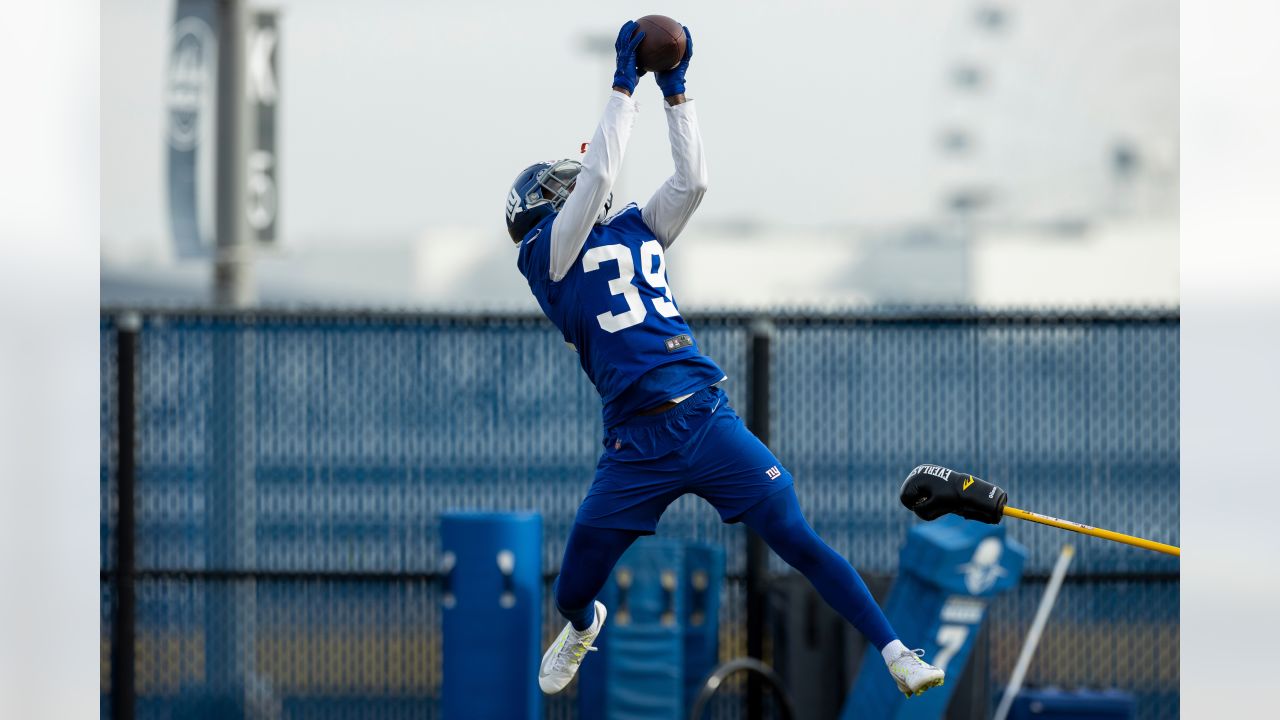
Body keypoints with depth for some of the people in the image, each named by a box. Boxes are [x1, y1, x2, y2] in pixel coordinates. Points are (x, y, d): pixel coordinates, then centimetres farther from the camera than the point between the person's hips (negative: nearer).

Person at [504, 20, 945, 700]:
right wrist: (624, 85, -2)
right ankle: (583, 626, 42)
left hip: (708, 420, 3)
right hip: (634, 449, -3)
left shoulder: (637, 230, 21)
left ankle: (896, 653, -5)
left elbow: (691, 181, 12)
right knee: (571, 592, 4)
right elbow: (599, 174, -6)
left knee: (798, 540, -7)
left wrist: (675, 91, 11)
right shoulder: (547, 254, 3)